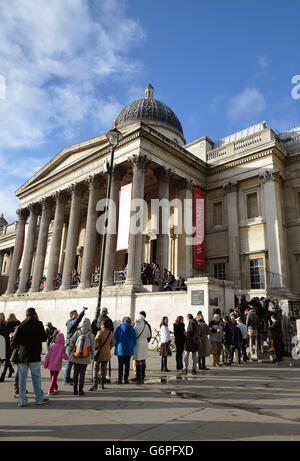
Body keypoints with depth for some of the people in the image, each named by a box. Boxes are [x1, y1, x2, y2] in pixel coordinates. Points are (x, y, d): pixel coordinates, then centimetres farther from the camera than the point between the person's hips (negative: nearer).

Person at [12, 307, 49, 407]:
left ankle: (22, 400, 14)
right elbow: (44, 338, 2)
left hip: (22, 355, 1)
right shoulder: (39, 324, -5)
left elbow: (15, 341, -6)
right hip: (35, 355, -1)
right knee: (36, 376, 8)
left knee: (22, 377, 10)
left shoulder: (21, 325, -4)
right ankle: (39, 398, 13)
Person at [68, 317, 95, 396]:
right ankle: (80, 390, 12)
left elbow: (71, 343, -2)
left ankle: (75, 390, 18)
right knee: (82, 373, 9)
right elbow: (92, 347, -2)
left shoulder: (77, 333, -9)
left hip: (76, 357, 1)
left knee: (75, 373, 13)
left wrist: (70, 353, 12)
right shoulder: (91, 335, -9)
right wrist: (91, 357, 13)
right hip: (85, 358, -1)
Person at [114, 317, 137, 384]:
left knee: (120, 365, 6)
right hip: (129, 350, 1)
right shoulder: (132, 329, 0)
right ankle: (126, 379, 8)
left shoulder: (119, 328, -3)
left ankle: (120, 379, 6)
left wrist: (116, 346, 10)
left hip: (120, 349, -1)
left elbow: (115, 338, -4)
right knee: (127, 365, 8)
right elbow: (134, 340, 3)